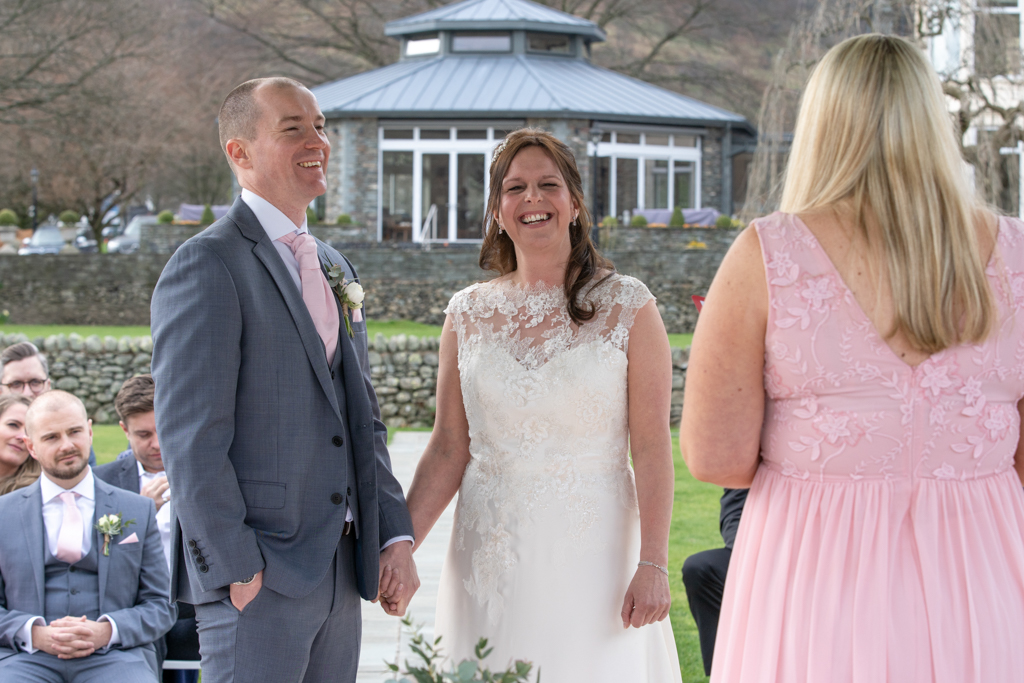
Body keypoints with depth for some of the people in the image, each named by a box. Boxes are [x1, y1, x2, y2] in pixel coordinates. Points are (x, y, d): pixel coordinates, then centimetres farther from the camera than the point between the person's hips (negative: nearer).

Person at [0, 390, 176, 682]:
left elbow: (160, 606, 12)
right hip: (27, 657, -1)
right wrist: (36, 634, -10)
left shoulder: (138, 511, 16)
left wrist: (105, 632, -7)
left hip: (115, 655, 1)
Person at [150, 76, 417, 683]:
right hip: (258, 582, -8)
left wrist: (396, 537, 9)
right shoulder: (207, 265, -9)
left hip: (341, 569, 8)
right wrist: (236, 570, -17)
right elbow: (190, 438, -15)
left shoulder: (335, 269, 18)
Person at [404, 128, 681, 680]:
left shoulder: (628, 308, -3)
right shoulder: (468, 315, 5)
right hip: (489, 551, 2)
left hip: (592, 549, -2)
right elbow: (448, 450, 4)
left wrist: (653, 564, -13)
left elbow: (651, 446, -7)